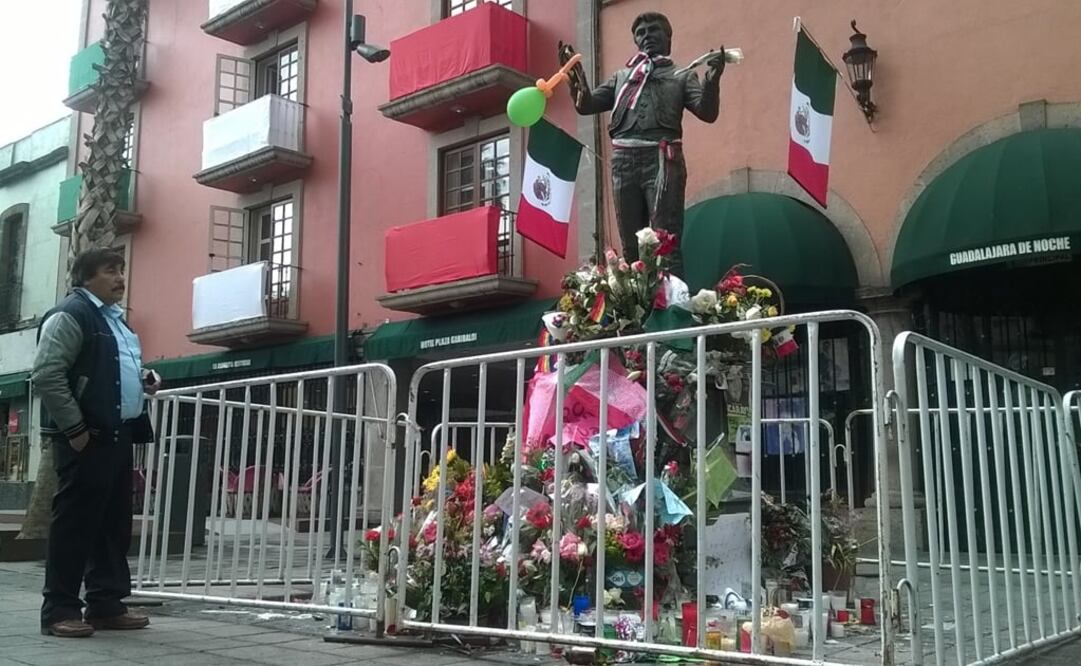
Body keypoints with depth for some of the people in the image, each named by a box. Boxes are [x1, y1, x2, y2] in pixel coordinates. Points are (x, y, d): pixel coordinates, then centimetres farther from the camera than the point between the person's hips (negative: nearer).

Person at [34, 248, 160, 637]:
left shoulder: (114, 318, 22)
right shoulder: (70, 314, -8)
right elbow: (47, 375, -18)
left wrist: (142, 379, 12)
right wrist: (75, 429, -20)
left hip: (118, 435, 10)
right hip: (86, 438, -9)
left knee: (115, 524, 11)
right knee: (75, 522, -5)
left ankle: (107, 605, 18)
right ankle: (59, 610, 2)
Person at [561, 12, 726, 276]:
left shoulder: (681, 76, 17)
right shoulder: (621, 76, 27)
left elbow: (708, 112, 3)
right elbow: (586, 106, 17)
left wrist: (713, 78, -15)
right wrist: (574, 76, 1)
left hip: (661, 160, -3)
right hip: (624, 161, 4)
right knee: (631, 245, 5)